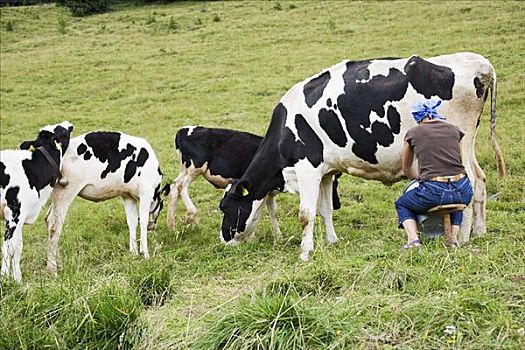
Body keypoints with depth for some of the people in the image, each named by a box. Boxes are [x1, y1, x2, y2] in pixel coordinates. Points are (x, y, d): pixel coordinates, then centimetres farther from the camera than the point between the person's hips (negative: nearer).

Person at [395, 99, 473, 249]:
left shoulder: (413, 133, 10)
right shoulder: (454, 130, 15)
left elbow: (406, 171, 25)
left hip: (432, 192, -3)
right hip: (463, 191, 3)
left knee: (401, 204, 28)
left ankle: (413, 239, 5)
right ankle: (453, 238, 19)